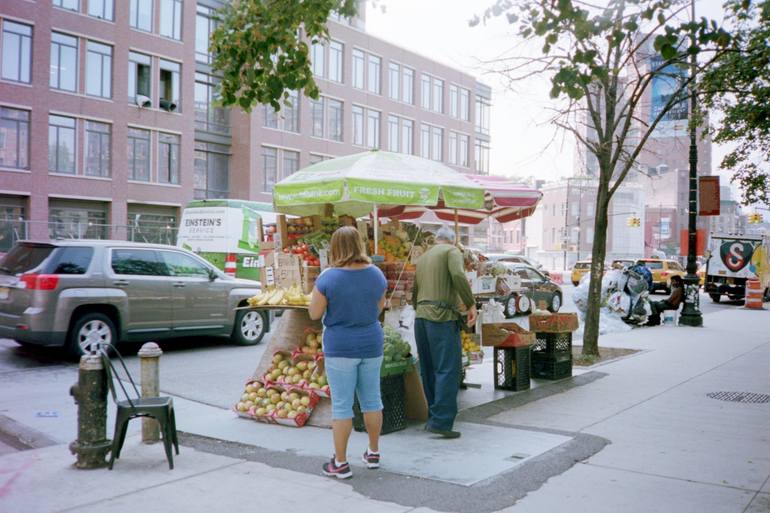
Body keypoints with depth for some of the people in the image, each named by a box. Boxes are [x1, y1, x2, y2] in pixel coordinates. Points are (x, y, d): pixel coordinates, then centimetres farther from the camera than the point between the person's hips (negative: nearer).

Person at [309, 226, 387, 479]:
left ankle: (340, 463, 11)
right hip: (371, 344, 4)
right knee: (372, 400, 16)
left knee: (342, 405, 3)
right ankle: (373, 453, 29)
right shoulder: (376, 274, -1)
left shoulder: (328, 278, -15)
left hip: (340, 347, -4)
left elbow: (314, 314, -7)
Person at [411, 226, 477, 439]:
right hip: (442, 318, -7)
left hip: (420, 318, 8)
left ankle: (434, 417, 17)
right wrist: (471, 304, -13)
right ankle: (441, 421, -15)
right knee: (448, 370, -9)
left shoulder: (423, 258, 23)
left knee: (429, 371, 12)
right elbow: (458, 275, -19)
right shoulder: (452, 251, 2)